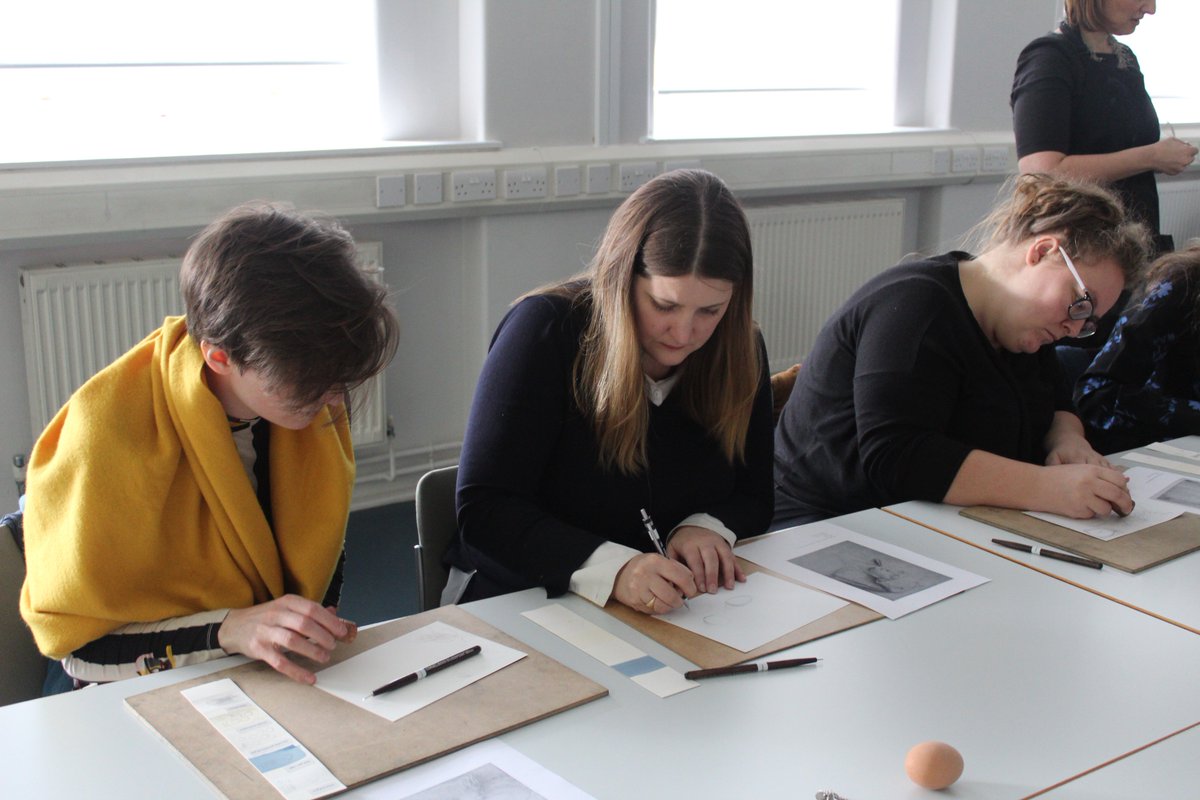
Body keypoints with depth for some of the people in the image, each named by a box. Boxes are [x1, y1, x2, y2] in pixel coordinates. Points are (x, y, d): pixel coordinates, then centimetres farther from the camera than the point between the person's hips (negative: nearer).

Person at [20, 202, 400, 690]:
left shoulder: (312, 397, -5)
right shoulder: (108, 437, -21)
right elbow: (75, 639, -14)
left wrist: (317, 635, -5)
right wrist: (227, 631, -26)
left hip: (292, 684, 4)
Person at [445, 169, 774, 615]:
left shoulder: (739, 349, 0)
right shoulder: (548, 329, -14)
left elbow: (753, 500, 9)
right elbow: (482, 510, -19)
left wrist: (707, 527, -15)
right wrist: (609, 568, -34)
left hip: (677, 614, 3)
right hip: (521, 607, -2)